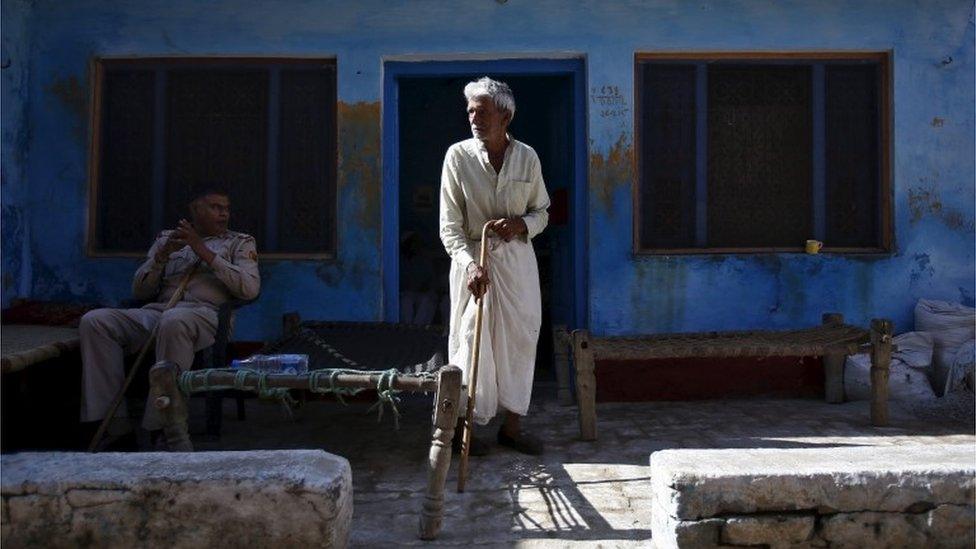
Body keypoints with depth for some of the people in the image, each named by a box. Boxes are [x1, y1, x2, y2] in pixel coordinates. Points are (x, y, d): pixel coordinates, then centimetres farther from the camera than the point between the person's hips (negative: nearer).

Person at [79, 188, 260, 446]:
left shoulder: (239, 242, 19)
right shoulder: (166, 238, 26)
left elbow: (250, 288, -1)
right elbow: (139, 291, 19)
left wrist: (204, 251, -4)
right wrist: (163, 254, 2)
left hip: (205, 313, -4)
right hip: (156, 312, 4)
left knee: (173, 320, -39)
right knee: (94, 321, -21)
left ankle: (164, 428, -34)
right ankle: (114, 424, -21)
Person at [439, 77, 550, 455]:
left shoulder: (527, 157, 2)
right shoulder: (458, 156, -5)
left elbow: (542, 212, 11)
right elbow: (449, 224, -8)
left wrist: (521, 223, -12)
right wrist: (469, 264, -22)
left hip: (517, 261, 3)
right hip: (474, 262, -3)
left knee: (519, 341, 7)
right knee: (470, 343, 1)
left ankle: (511, 426, 21)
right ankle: (461, 427, 17)